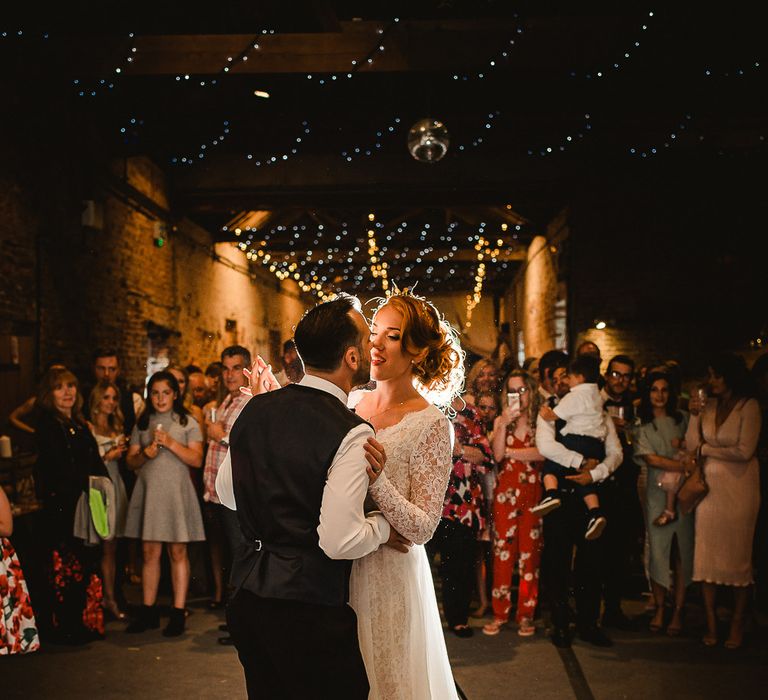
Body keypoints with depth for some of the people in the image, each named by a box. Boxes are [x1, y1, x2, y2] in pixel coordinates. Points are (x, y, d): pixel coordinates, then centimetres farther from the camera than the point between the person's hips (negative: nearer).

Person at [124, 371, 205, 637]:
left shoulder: (187, 423, 4)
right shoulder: (142, 424, 13)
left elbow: (196, 459, -5)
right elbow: (130, 461, 11)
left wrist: (171, 443, -16)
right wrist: (145, 454, -10)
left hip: (176, 491, -3)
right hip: (148, 492, 3)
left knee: (177, 552, -1)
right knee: (150, 552, 4)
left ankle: (178, 613, 4)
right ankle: (148, 612, 12)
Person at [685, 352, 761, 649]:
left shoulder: (748, 407, -8)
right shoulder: (708, 406, 5)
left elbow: (744, 451, -14)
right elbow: (691, 446, 2)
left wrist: (706, 449, -4)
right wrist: (695, 416, -10)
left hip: (738, 487, -4)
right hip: (709, 485, 4)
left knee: (738, 553, 4)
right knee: (707, 552, 5)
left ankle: (738, 622, 16)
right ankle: (710, 620, 14)